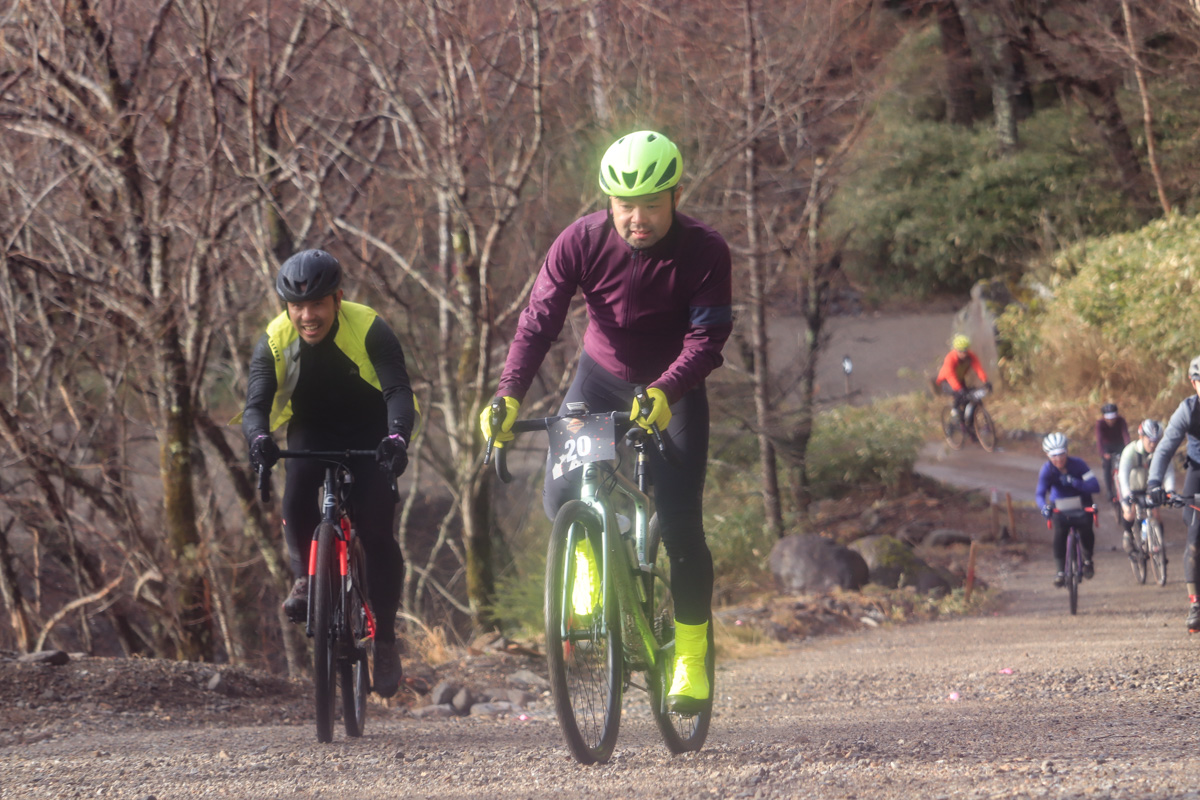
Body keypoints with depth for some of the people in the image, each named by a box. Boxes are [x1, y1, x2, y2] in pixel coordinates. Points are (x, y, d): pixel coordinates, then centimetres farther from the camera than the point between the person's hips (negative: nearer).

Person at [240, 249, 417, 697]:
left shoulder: (369, 330, -26)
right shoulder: (275, 341, -20)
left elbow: (398, 391, -35)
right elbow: (256, 404, -27)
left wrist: (397, 438, -55)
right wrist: (259, 438, -50)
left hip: (369, 435, -2)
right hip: (311, 432, 2)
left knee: (377, 531, -16)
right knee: (296, 504, -28)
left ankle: (385, 638, -2)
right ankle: (306, 578, -1)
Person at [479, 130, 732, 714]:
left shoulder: (704, 251, -23)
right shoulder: (582, 243, -20)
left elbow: (707, 337, -26)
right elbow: (539, 321, -21)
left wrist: (663, 393, -44)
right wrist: (508, 396, -36)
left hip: (673, 388, -2)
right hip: (601, 377, 2)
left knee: (679, 522, -14)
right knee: (561, 499, -17)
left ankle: (692, 651, 2)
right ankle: (593, 563, 17)